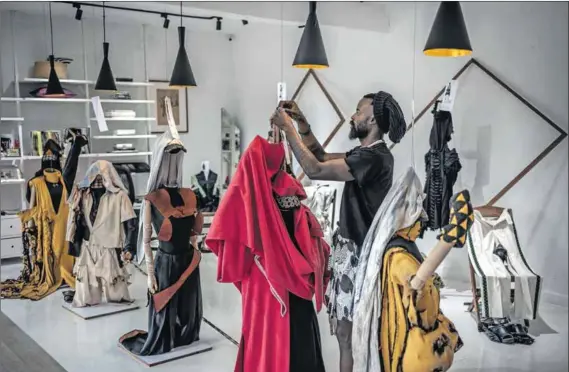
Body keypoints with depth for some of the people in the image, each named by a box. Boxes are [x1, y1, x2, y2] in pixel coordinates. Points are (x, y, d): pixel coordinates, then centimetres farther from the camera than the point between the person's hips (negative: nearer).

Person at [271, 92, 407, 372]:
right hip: (352, 248, 10)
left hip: (359, 253, -10)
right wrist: (301, 122, 9)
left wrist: (288, 128, -16)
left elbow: (315, 170, -24)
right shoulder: (366, 154, 12)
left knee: (348, 332, -1)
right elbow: (322, 156, 21)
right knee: (351, 330, 18)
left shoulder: (374, 157, -20)